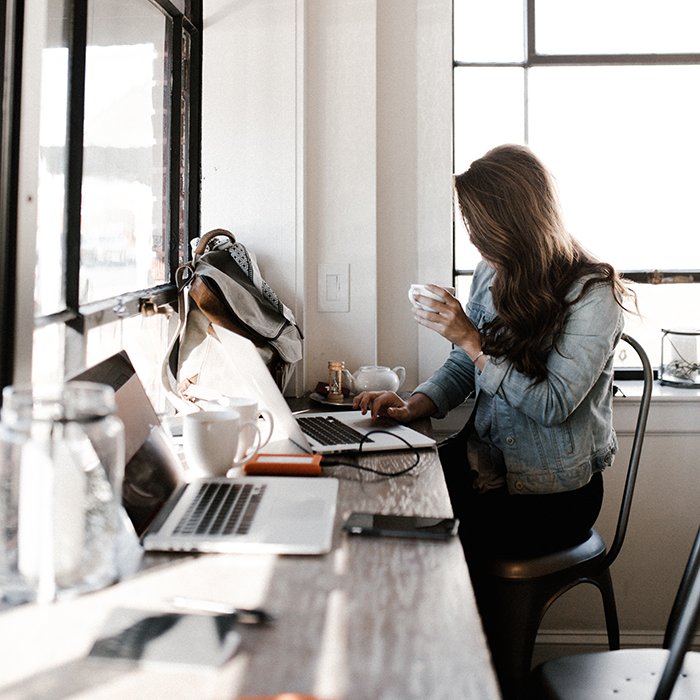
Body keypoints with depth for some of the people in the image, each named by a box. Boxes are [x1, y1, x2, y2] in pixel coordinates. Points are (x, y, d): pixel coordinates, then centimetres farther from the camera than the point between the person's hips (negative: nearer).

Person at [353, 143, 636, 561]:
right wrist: (413, 407, -7)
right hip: (486, 462, 6)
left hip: (555, 491, -6)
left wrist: (472, 340, -21)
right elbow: (461, 370, 12)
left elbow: (553, 405, -19)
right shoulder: (492, 274, 5)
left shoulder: (592, 295, -15)